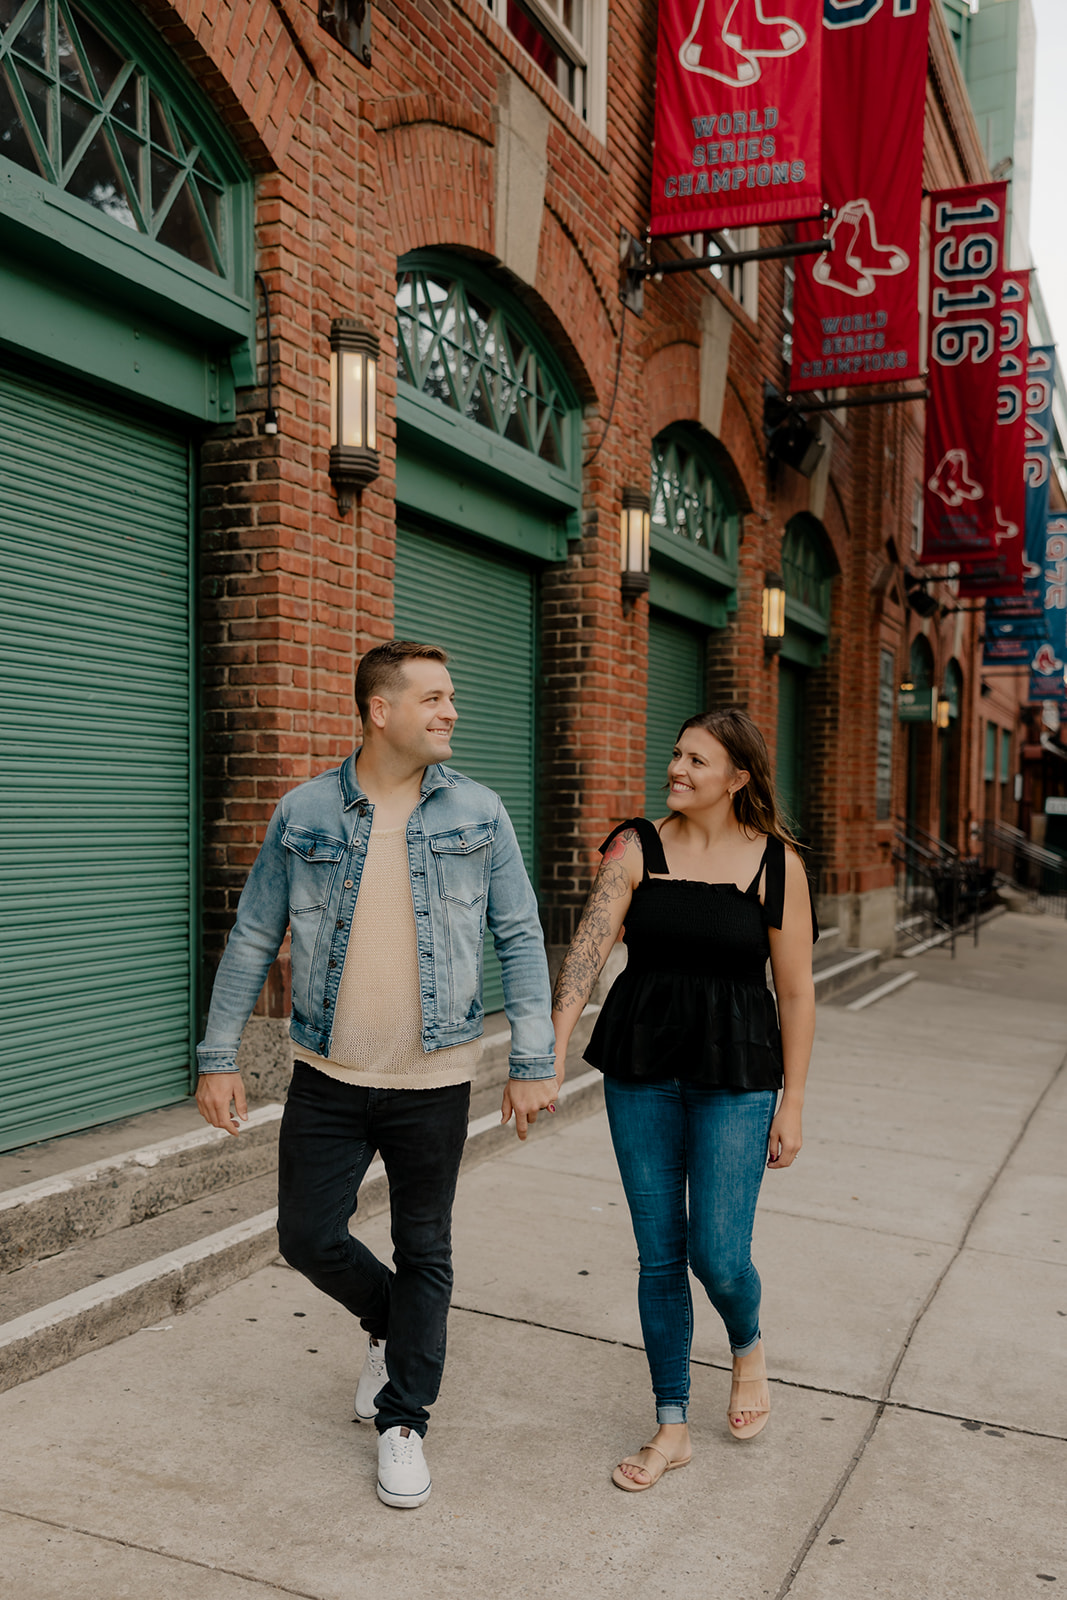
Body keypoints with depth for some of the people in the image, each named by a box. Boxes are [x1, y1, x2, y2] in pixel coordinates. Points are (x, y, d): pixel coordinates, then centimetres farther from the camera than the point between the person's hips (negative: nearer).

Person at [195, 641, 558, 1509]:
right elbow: (253, 940, 3)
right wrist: (219, 1057, 2)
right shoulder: (305, 813, -3)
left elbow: (521, 939, -1)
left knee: (424, 1253, 10)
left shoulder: (478, 813, -3)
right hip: (328, 1078, 1)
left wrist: (534, 1062, -5)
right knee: (308, 1237, 7)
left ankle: (404, 1421, 30)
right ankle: (388, 1323, 39)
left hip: (435, 1080, 0)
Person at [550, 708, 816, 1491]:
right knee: (659, 1255, 9)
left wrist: (792, 1104, -2)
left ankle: (749, 1346, 33)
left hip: (735, 1073, -2)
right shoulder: (637, 847, -2)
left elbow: (797, 993, -2)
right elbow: (589, 949, -12)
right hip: (641, 1067, 2)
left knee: (718, 1255, -4)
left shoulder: (777, 864, -5)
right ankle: (673, 1427, 27)